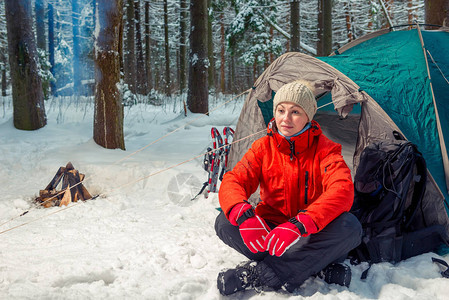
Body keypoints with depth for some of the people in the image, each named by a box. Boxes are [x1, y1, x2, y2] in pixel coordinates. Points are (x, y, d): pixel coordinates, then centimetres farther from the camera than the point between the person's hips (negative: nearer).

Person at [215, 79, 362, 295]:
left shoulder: (325, 150, -11)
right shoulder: (263, 147, -5)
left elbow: (342, 189, -29)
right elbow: (232, 182, -16)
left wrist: (299, 224, -46)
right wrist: (244, 215, -41)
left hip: (310, 236, -1)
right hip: (270, 229, 2)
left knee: (349, 227, -33)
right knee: (225, 223, -25)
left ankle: (257, 274, -32)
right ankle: (319, 267, -25)